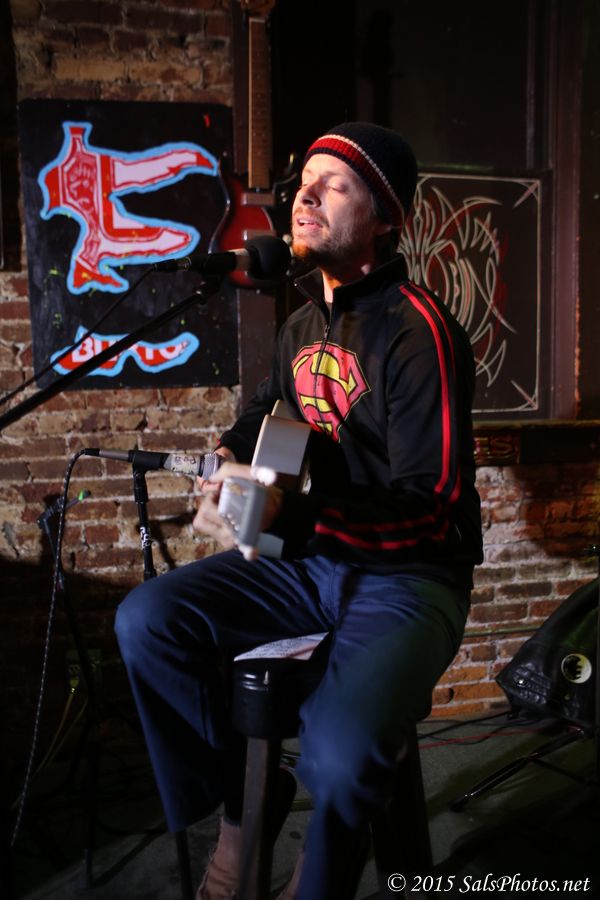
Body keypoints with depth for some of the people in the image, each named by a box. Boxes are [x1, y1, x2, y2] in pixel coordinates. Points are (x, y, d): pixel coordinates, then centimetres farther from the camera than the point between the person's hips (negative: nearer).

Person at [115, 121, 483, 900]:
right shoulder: (303, 325, 9)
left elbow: (431, 506, -21)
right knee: (147, 620, -12)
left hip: (408, 576, -7)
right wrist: (229, 468, 2)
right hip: (308, 562, 7)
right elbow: (264, 414, 26)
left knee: (339, 754, -32)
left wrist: (291, 511, -35)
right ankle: (240, 806, 6)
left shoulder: (418, 331, -16)